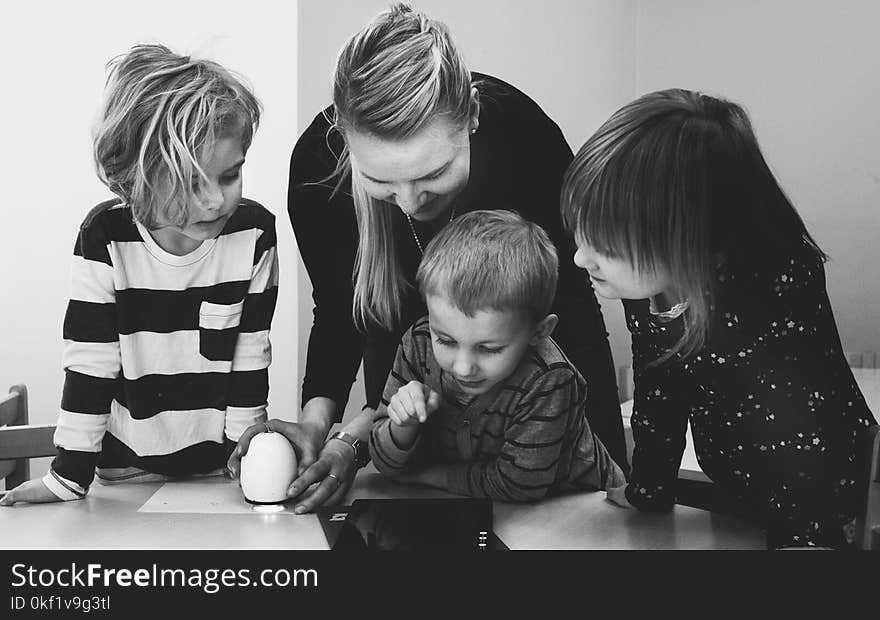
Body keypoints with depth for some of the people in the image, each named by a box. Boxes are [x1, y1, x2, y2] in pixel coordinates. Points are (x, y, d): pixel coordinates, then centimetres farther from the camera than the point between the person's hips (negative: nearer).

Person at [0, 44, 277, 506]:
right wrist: (69, 476, -14)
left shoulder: (255, 232, -12)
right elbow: (88, 365, -12)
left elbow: (252, 354, -4)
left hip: (221, 467, 0)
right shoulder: (105, 238, -15)